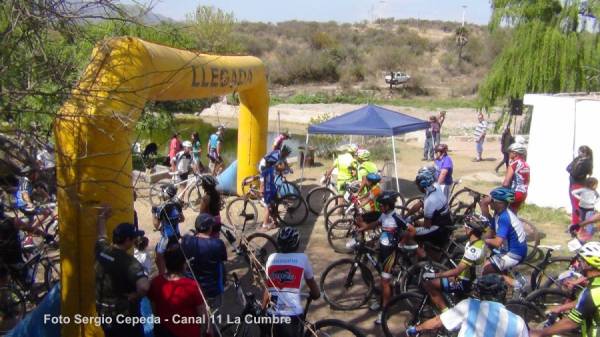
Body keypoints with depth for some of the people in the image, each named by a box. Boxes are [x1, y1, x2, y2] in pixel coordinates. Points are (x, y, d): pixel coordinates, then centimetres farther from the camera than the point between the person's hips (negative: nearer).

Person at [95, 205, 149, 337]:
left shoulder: (101, 251, -6)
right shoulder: (129, 262, -27)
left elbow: (101, 235, 19)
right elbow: (144, 286, -44)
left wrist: (102, 216, 34)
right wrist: (134, 296, -23)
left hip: (103, 314, 7)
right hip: (125, 316, -7)